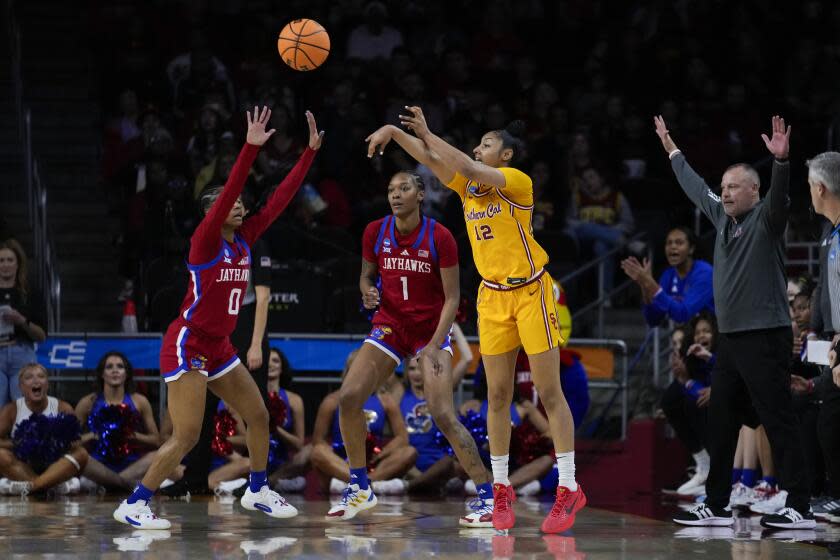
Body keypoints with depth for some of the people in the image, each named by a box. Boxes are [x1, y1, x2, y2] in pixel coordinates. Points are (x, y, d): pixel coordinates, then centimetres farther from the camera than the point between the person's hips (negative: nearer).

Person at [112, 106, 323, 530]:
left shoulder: (244, 240, 7)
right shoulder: (205, 241, -12)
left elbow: (280, 199, 5)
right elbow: (227, 193, -27)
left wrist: (311, 151, 1)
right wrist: (251, 148, -34)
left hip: (218, 347, 8)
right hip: (187, 344, -8)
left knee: (258, 416, 13)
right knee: (186, 437, -13)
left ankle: (257, 491, 30)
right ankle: (133, 505, -5)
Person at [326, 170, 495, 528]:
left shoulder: (439, 237, -14)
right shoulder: (375, 233, -3)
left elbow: (452, 297, -10)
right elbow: (367, 274, 13)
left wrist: (435, 345, -19)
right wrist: (367, 291, -11)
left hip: (431, 329, -4)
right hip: (389, 324, 4)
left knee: (443, 414, -18)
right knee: (348, 397, -9)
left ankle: (488, 497, -11)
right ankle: (359, 489, 8)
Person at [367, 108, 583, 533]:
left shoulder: (517, 181, -13)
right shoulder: (469, 187, 6)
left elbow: (468, 169, -27)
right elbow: (432, 159, -3)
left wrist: (426, 134, -22)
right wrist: (395, 131, -18)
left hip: (530, 291, -6)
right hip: (492, 296, 6)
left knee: (550, 393, -5)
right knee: (498, 396, 6)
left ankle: (569, 489, -3)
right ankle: (501, 489, 11)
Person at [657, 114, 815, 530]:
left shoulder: (765, 219, -7)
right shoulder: (722, 216, 14)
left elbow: (779, 196, -28)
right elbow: (694, 187, 29)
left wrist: (781, 161, -45)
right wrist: (672, 150, 38)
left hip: (765, 337, -9)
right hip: (730, 337, 9)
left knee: (779, 423, -10)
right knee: (720, 424, 11)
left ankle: (799, 509, -10)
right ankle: (715, 506, 18)